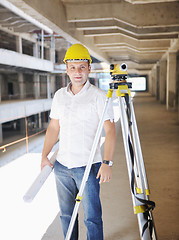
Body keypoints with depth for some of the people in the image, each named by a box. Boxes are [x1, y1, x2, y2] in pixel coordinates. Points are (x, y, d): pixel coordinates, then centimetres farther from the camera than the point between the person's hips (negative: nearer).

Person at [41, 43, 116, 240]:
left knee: (92, 217, 4)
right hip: (61, 165, 5)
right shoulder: (59, 95, 8)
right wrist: (44, 155, 5)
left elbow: (110, 130, -13)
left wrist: (107, 162, -23)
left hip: (88, 166, -5)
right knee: (66, 214, 18)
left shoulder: (98, 96, -8)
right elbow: (53, 128, 13)